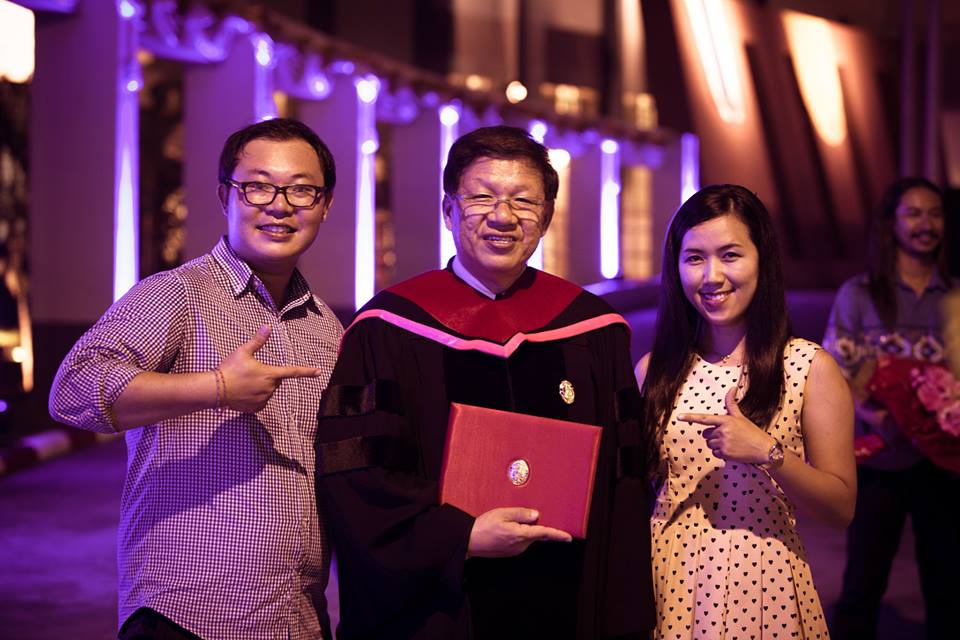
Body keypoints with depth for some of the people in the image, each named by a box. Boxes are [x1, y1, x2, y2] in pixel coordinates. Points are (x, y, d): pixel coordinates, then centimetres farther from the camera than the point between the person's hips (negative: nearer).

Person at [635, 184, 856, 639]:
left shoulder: (810, 368, -7)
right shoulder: (655, 370, 1)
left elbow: (842, 507, -7)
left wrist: (769, 452, -21)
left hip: (760, 583, -2)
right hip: (666, 581, 2)